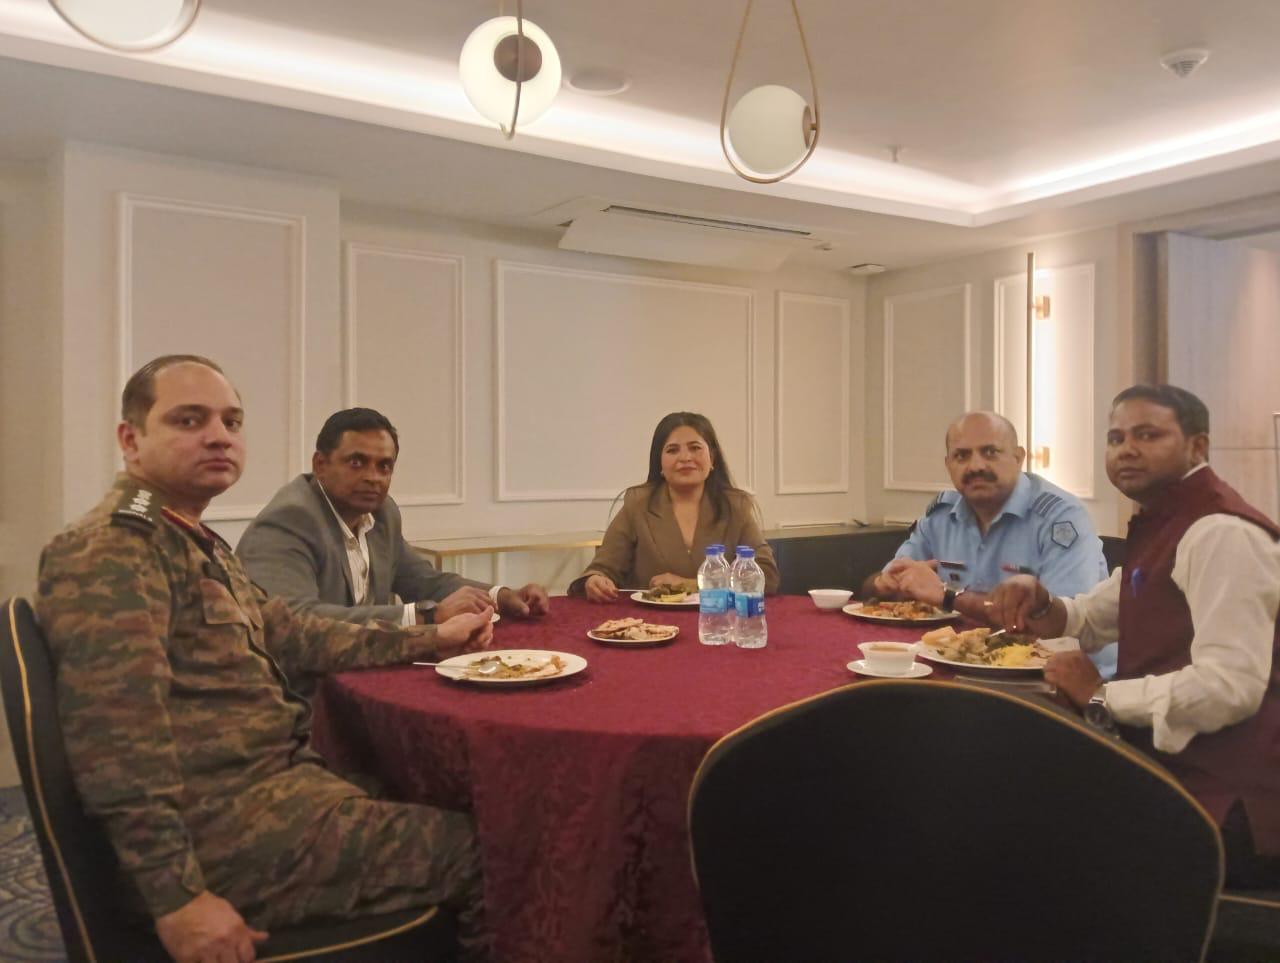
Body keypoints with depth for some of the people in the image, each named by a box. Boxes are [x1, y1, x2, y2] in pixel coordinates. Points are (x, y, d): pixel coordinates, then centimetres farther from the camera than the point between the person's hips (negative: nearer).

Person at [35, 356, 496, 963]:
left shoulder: (197, 545, 18)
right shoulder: (109, 552, -16)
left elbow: (287, 635, 20)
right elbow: (117, 741, -24)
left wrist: (429, 640, 17)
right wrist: (177, 896, -25)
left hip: (271, 780, 10)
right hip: (222, 826, -10)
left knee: (454, 823, 13)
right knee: (479, 850, -9)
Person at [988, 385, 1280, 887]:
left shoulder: (1221, 533, -19)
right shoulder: (1161, 526, 12)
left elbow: (1230, 686, -30)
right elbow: (1090, 619, 24)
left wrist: (1102, 697, -17)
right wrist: (1040, 603, 1)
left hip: (1226, 800, -9)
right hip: (1174, 771, 9)